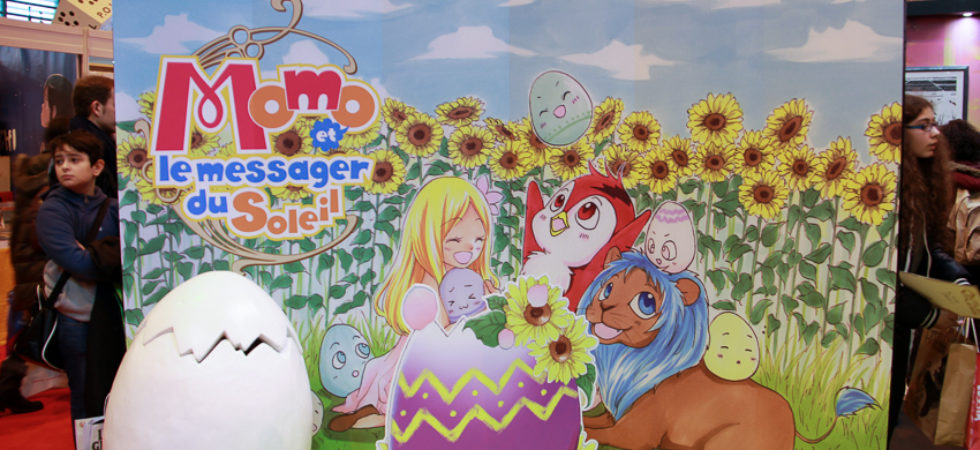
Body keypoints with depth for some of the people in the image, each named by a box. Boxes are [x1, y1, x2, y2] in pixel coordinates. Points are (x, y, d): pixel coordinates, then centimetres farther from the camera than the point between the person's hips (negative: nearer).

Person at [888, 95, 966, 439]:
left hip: (901, 326, 8)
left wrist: (958, 280, -8)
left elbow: (932, 247, 12)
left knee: (889, 413, 19)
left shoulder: (924, 182, 6)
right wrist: (929, 315, -18)